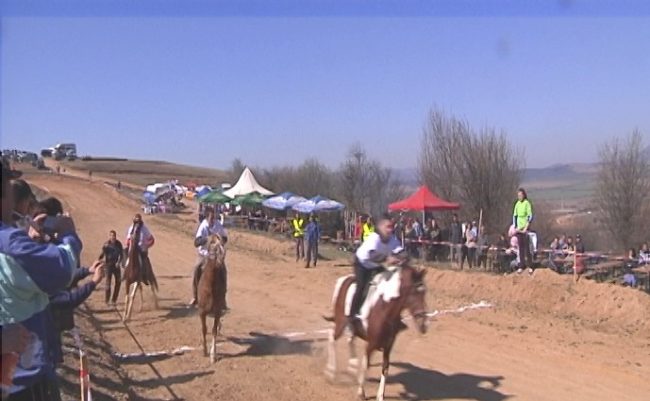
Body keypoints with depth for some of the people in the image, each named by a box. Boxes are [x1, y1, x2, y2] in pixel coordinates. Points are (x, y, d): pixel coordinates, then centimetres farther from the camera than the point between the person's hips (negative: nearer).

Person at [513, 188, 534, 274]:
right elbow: (514, 216, 15)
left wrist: (526, 228, -16)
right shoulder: (517, 204, 10)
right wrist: (515, 227, 6)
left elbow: (530, 216, -11)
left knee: (527, 247, -6)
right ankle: (521, 266, 11)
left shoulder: (527, 203, -7)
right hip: (519, 228, 6)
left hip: (525, 228, -6)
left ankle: (530, 266, -1)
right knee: (520, 247, 7)